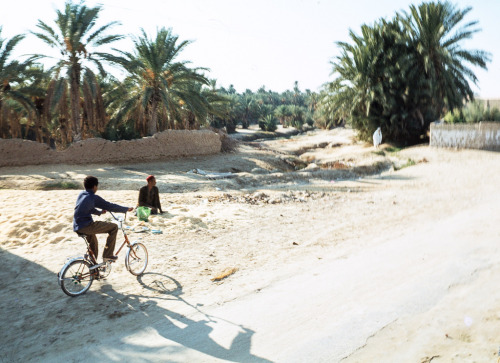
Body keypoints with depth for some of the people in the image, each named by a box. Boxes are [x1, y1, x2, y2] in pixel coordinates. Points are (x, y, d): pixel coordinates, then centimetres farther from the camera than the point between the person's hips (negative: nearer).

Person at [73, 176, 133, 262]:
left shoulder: (81, 195, 14)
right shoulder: (94, 197, -11)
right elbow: (110, 206, -8)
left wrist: (100, 212, 45)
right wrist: (126, 209, 3)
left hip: (77, 228, 9)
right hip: (86, 226, -9)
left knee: (93, 241, 34)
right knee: (114, 227, -3)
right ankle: (108, 255, 0)